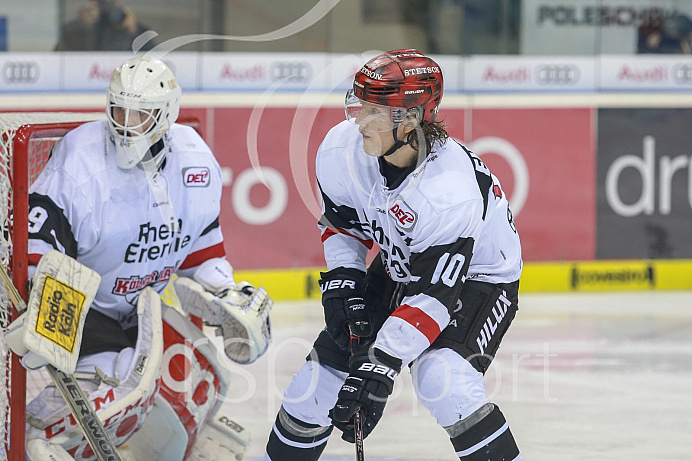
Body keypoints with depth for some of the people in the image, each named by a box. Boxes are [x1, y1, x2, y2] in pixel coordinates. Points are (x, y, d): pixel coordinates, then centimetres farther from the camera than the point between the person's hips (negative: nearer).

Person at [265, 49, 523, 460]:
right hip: (397, 269, 6)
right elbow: (340, 221, 2)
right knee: (325, 372, 2)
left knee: (441, 378, -30)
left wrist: (382, 364, -39)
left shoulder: (452, 191, -38)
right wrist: (342, 280, -10)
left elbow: (434, 296, -35)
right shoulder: (343, 148, -20)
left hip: (479, 277, -6)